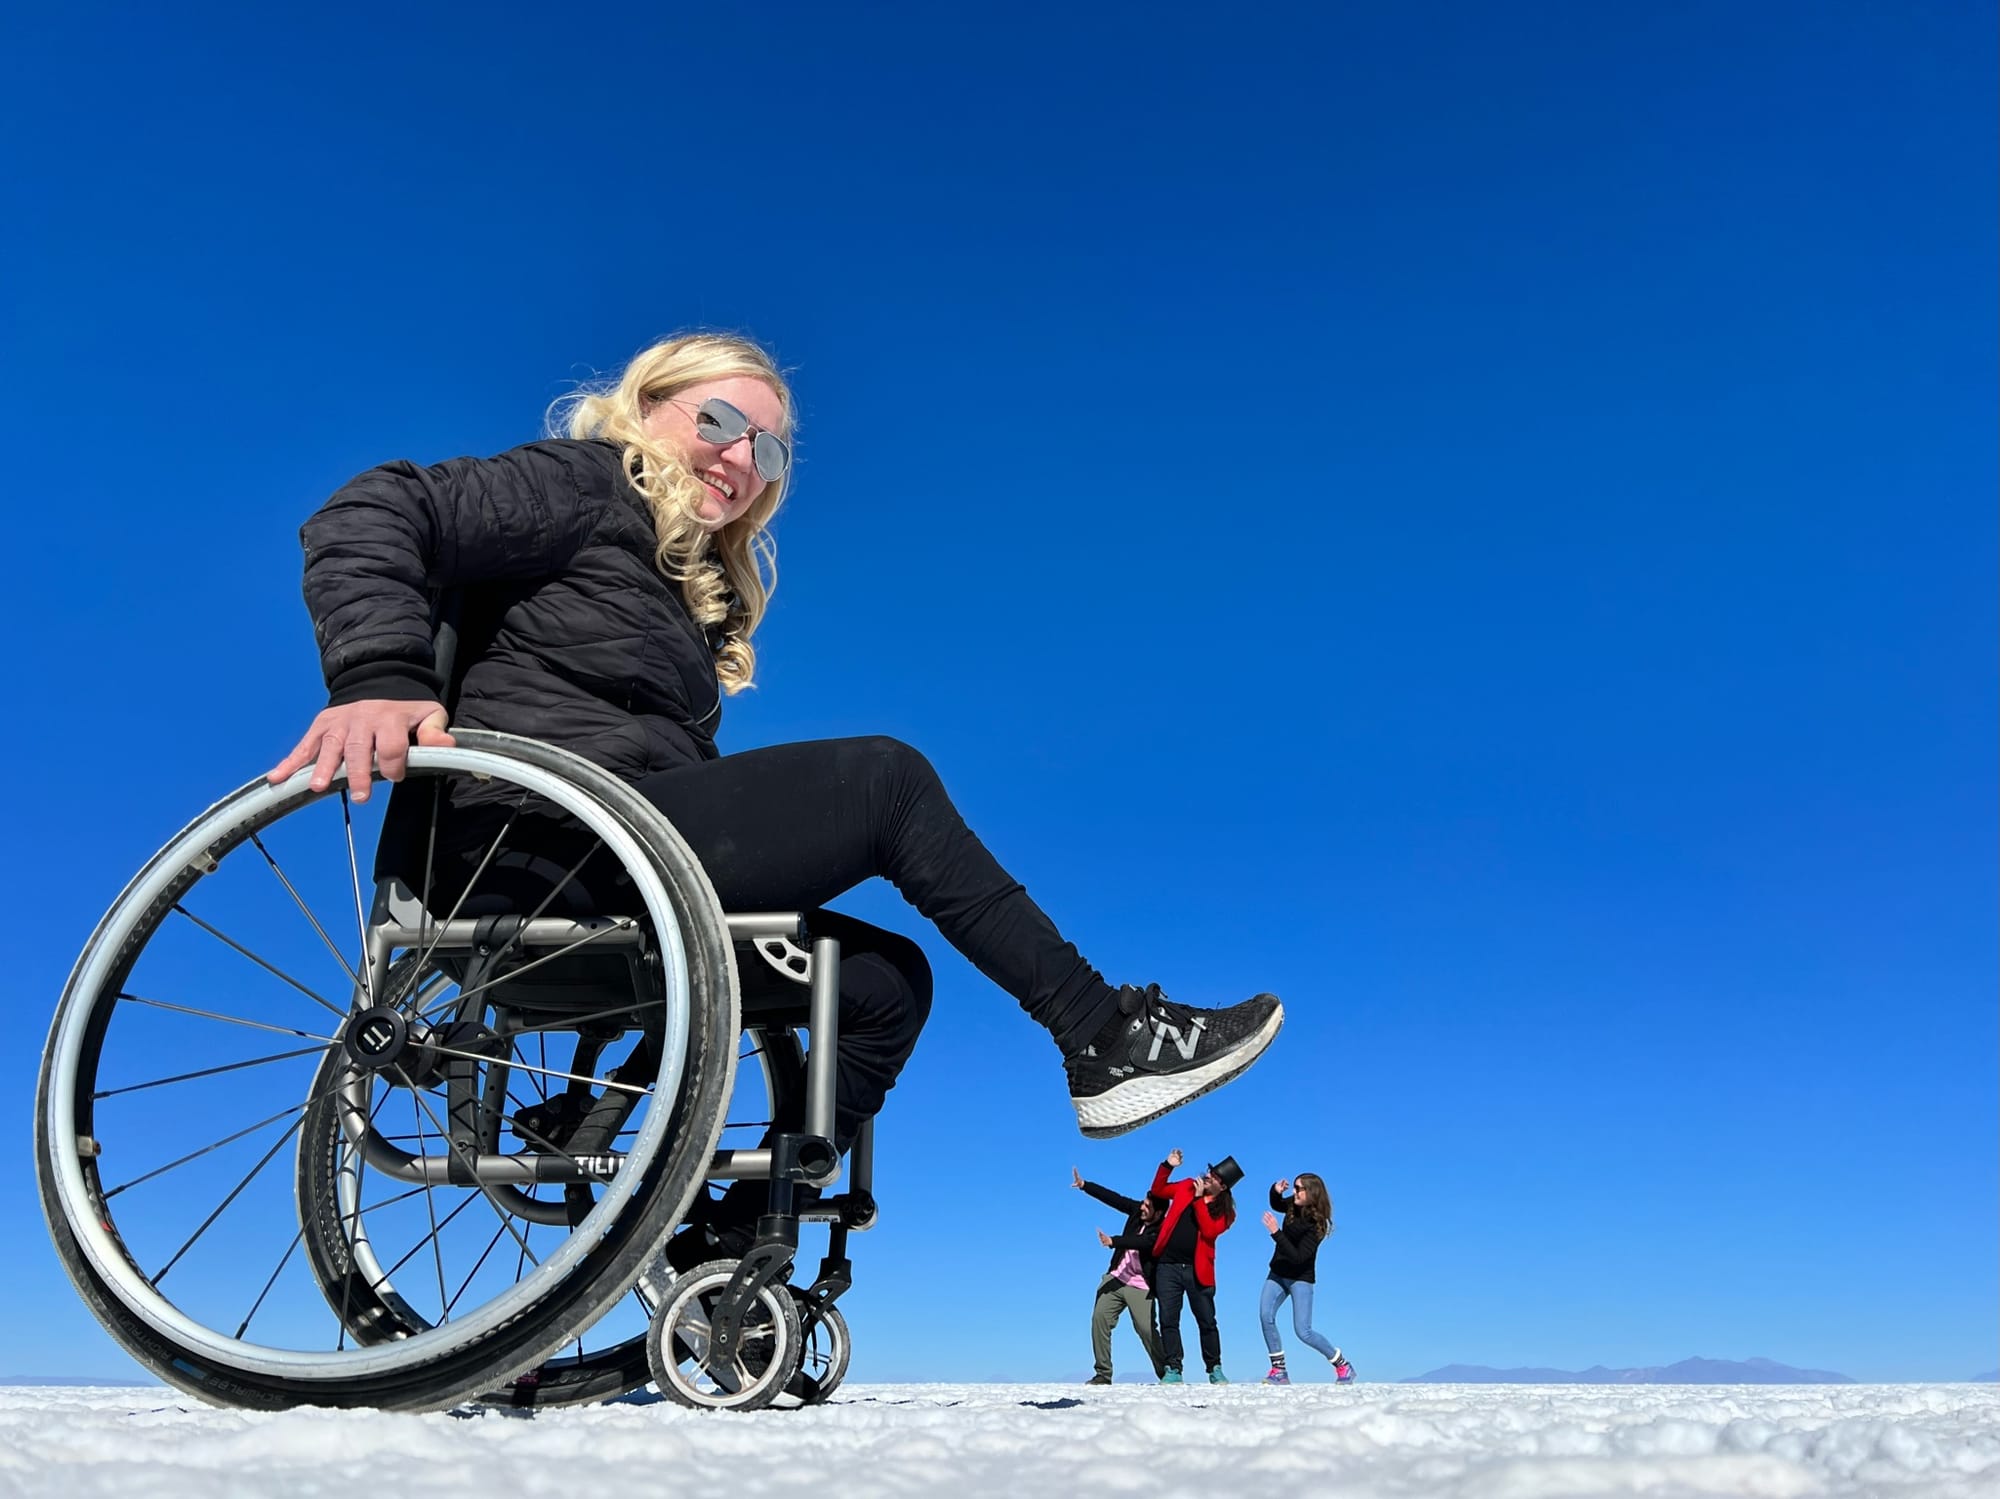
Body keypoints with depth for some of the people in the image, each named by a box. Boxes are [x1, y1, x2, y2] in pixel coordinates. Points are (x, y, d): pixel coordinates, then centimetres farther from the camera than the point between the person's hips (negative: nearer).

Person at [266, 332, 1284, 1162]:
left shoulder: (700, 590, 28)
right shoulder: (583, 488, 4)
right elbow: (372, 515, -10)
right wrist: (382, 679, -27)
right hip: (545, 838, -9)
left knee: (885, 983, 2)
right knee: (884, 777, -13)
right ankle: (1105, 1038, -9)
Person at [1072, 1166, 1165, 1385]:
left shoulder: (1161, 1231, -17)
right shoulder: (1137, 1210, 2)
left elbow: (1141, 1241, -32)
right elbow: (1113, 1198, 1)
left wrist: (1112, 1242, -43)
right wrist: (1083, 1185, -4)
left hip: (1140, 1287, -6)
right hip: (1115, 1278, 6)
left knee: (1146, 1329, -13)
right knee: (1099, 1318, -4)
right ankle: (1102, 1373, 0)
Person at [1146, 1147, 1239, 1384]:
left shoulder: (1225, 1211, 0)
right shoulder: (1187, 1187, 8)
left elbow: (1209, 1231, -16)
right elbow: (1158, 1190, 14)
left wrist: (1199, 1199, -18)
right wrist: (1167, 1166, 0)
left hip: (1197, 1269, -1)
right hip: (1168, 1265, 2)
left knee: (1207, 1322, 4)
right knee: (1168, 1320, 0)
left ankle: (1215, 1369, 17)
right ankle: (1172, 1370, 6)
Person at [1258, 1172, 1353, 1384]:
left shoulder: (1316, 1225, -23)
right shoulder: (1293, 1205, -4)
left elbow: (1297, 1257, -28)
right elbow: (1276, 1206, 20)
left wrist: (1275, 1232, -33)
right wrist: (1276, 1191, -3)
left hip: (1300, 1279, -6)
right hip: (1278, 1273, 6)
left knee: (1303, 1331, -9)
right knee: (1265, 1316, -13)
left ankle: (1343, 1366, 13)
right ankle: (1279, 1372, -4)